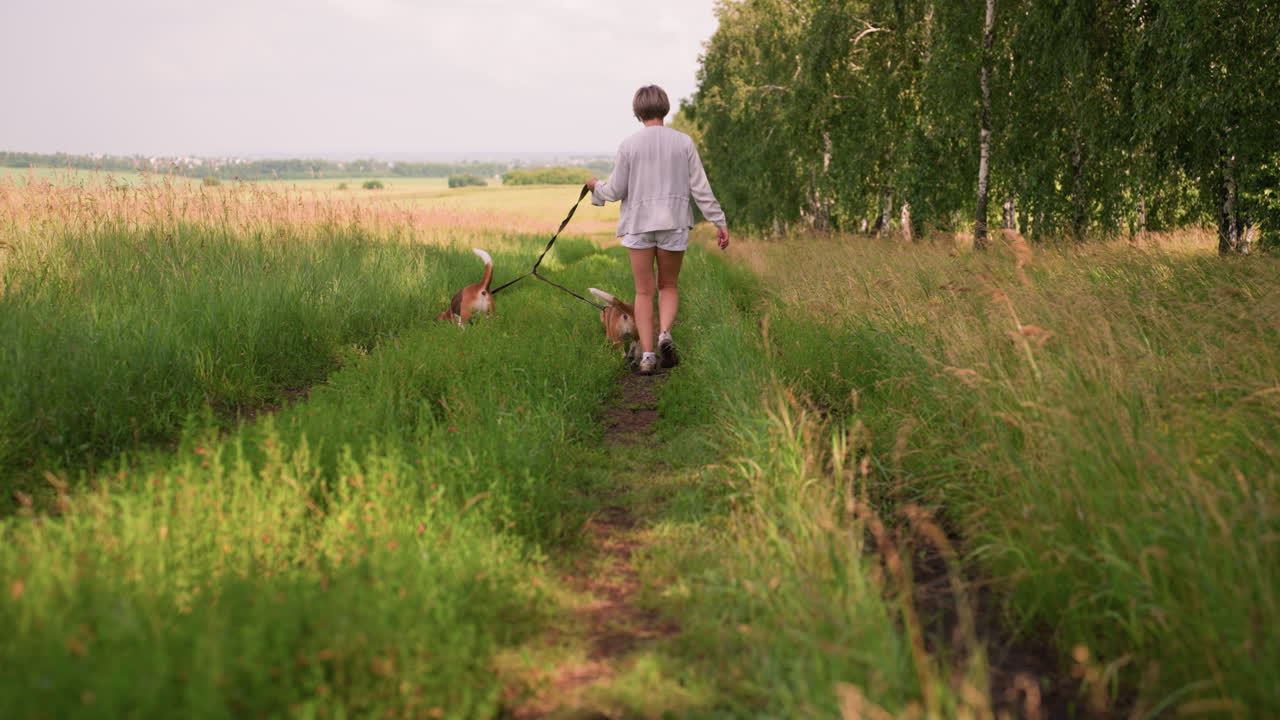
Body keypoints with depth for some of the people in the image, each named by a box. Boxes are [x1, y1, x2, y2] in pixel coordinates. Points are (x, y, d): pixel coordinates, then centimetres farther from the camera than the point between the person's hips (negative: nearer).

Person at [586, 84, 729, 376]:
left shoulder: (629, 145, -3)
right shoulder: (683, 142, -1)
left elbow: (616, 190, 1)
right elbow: (700, 187, -1)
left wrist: (596, 187, 22)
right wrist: (719, 222, 5)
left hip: (639, 224, 0)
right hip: (674, 223, 1)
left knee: (644, 292, 8)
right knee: (668, 286, 15)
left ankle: (647, 354, 1)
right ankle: (665, 333, -11)